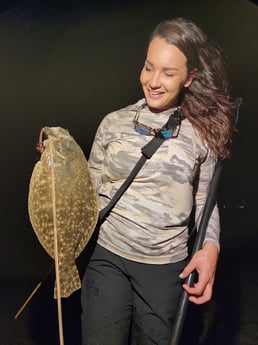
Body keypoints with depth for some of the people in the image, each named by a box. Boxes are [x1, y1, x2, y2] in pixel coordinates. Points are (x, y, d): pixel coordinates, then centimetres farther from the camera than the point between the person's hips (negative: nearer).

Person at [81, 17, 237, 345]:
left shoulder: (201, 133, -4)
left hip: (167, 267, 1)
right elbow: (90, 192, 3)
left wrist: (210, 245, -11)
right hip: (108, 259, 0)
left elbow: (204, 199, 4)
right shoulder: (113, 123, -4)